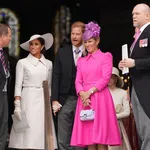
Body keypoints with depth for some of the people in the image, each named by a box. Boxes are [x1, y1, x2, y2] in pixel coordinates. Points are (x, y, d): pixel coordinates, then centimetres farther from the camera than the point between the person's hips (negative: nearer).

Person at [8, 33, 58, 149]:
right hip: (28, 101, -3)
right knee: (27, 138, -8)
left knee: (41, 134, -3)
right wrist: (17, 106, -10)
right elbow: (18, 85, -1)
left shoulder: (48, 64, 10)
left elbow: (49, 86, 15)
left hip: (43, 102, 3)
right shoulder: (22, 63, 2)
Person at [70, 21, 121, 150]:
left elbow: (106, 78, -6)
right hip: (85, 99, 5)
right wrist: (82, 93, -9)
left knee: (101, 138, -9)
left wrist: (90, 92, -13)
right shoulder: (81, 61, 20)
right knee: (88, 137, 0)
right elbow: (78, 81, 11)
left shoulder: (106, 56, 6)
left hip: (100, 98, -4)